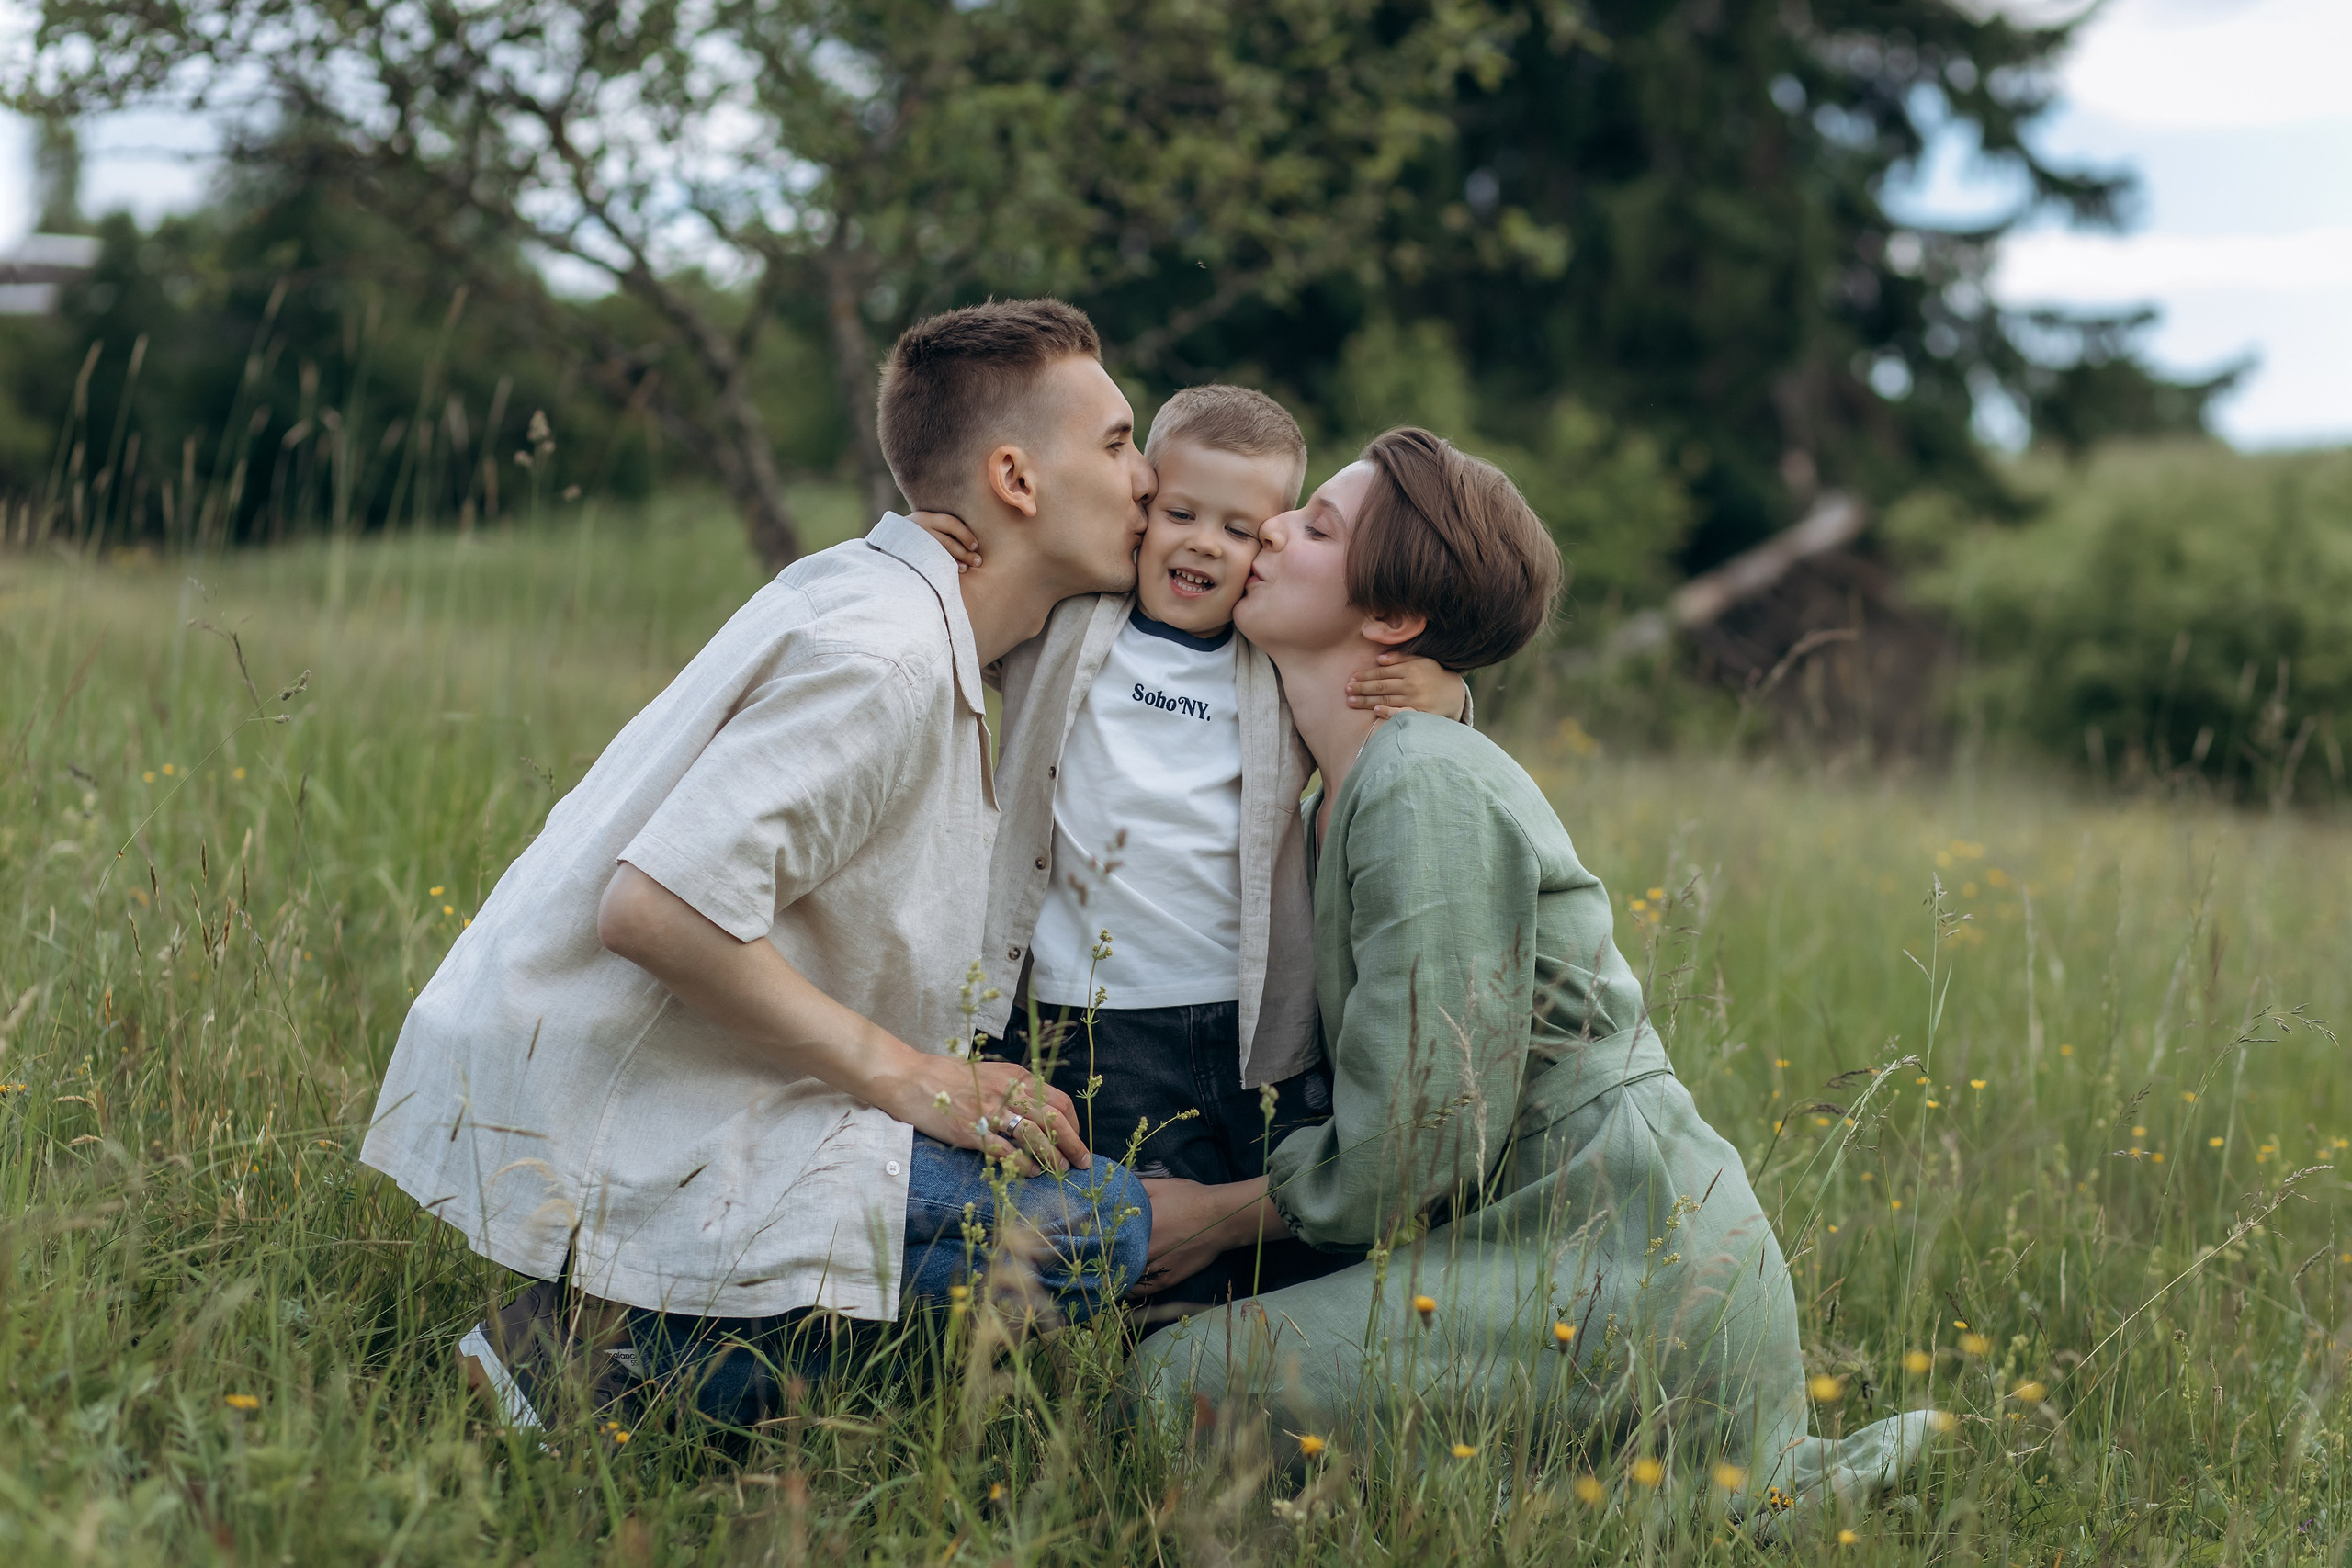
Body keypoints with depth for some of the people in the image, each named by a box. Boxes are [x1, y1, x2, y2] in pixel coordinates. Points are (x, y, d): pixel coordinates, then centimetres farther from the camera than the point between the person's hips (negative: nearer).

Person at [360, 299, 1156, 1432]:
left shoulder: (889, 596, 12)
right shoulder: (879, 654, -18)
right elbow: (658, 906, -26)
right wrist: (901, 1074, -17)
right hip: (609, 1129, -10)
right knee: (1095, 1225, -15)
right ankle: (624, 1355, -10)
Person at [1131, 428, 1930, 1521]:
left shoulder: (1430, 790, -15)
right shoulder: (1341, 799, 16)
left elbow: (1413, 1150, -16)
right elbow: (1361, 1079, 14)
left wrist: (1223, 1215, -3)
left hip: (1631, 1286, -10)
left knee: (1181, 1380, -15)